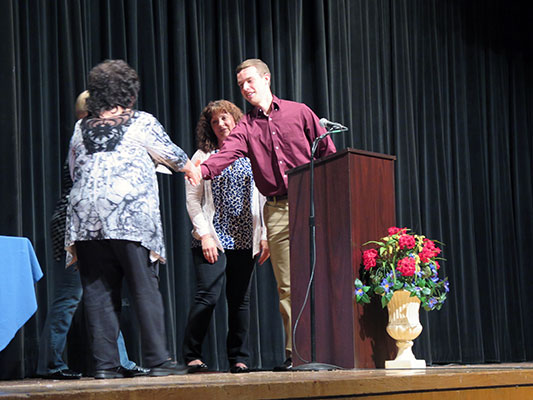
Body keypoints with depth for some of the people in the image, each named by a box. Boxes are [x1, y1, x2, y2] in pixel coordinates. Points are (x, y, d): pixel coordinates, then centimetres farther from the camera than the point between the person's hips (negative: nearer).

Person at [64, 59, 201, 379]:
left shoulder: (82, 128, 15)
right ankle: (158, 359, -1)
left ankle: (105, 363, 3)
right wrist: (192, 170, 36)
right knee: (145, 288, 0)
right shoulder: (141, 123, 4)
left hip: (86, 217, 4)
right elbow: (172, 154, 16)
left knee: (98, 291, 5)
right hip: (131, 216, -4)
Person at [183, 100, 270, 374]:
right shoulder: (203, 156, 5)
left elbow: (261, 197, 14)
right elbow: (192, 200, 1)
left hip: (244, 239, 3)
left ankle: (239, 358, 12)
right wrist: (204, 235, -10)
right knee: (207, 295, -12)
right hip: (213, 238, -3)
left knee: (240, 299, 4)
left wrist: (264, 236, 7)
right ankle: (192, 356, -2)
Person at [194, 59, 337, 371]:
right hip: (277, 210, 2)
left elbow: (329, 152, 8)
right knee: (287, 286, 0)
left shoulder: (299, 112, 7)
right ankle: (295, 353, 4)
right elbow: (228, 154, -7)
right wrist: (202, 169, -27)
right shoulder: (246, 126, 11)